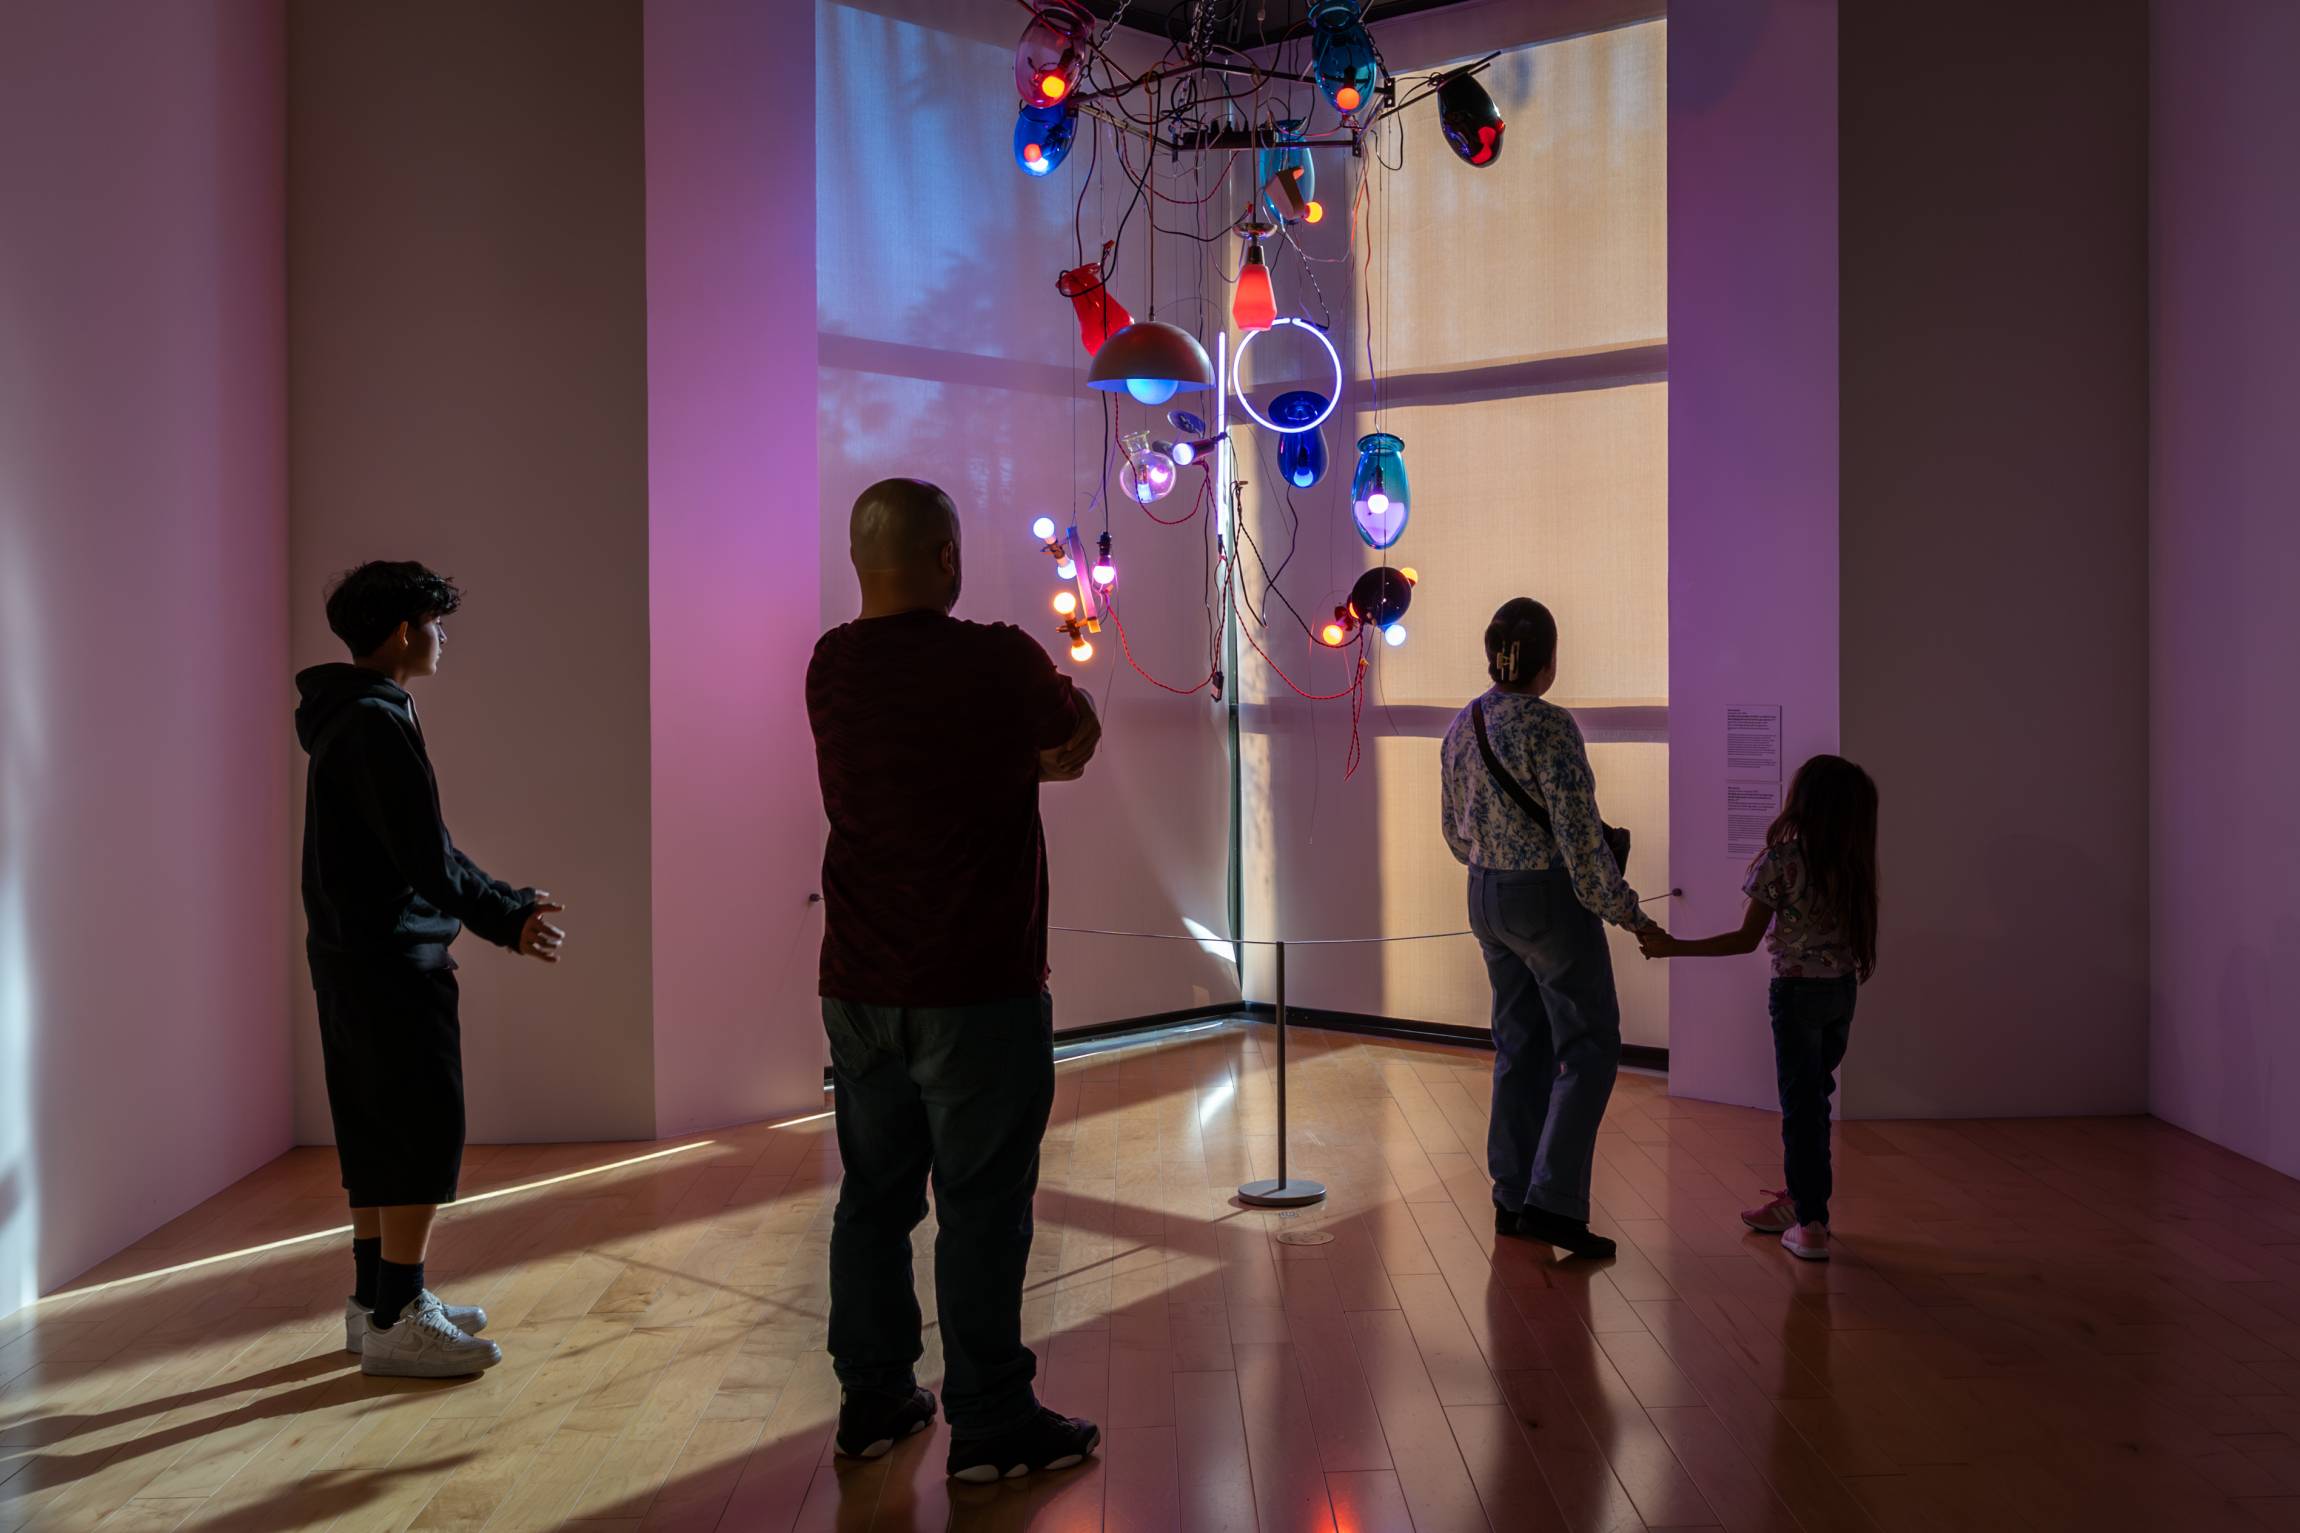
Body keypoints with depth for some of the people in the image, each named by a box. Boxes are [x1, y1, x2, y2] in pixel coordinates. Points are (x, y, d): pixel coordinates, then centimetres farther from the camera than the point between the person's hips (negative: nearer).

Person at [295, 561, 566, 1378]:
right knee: (424, 1134, -5)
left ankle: (374, 1299, 24)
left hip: (353, 955, 10)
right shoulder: (376, 722, -17)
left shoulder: (350, 717, 16)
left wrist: (509, 901, 16)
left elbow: (422, 844, 18)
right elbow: (424, 855, -21)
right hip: (391, 959, -10)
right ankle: (396, 1322, 1)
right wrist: (507, 922, -11)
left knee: (375, 1132, 15)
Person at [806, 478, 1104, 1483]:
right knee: (981, 1208, 4)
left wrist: (1027, 762, 14)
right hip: (978, 991, -6)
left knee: (873, 1195, 16)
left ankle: (873, 1401, 28)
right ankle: (989, 1427, 15)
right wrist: (1058, 695, 23)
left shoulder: (831, 666, 3)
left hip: (859, 986, 6)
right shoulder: (999, 661, -14)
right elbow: (1077, 742, 4)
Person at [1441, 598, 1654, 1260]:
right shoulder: (1550, 726, -19)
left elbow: (1456, 829, 13)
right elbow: (1579, 832, -20)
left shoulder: (1463, 725, 4)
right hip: (1550, 898, -7)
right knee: (1589, 1046, 2)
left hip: (1487, 896, 8)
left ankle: (1513, 1197, 21)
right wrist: (1623, 910, -10)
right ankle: (1551, 1200, -2)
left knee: (1520, 1044, 15)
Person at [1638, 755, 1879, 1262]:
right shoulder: (1851, 862, 0)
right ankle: (1800, 1197, 31)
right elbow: (1855, 931, 5)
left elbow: (1747, 939, -15)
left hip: (1799, 991, -6)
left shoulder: (1781, 859, -16)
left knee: (1800, 1106, 1)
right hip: (1844, 988, 6)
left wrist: (1673, 947, -11)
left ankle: (1811, 1224, 2)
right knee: (1813, 1098, 19)